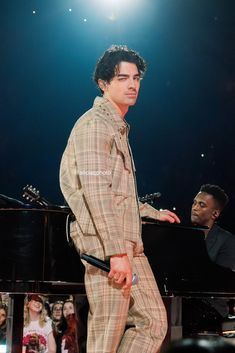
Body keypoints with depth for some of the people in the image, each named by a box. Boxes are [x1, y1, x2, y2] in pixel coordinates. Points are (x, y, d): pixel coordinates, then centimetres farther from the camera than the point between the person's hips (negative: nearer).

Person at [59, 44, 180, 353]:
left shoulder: (118, 128, 24)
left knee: (154, 323, 9)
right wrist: (116, 252, -24)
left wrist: (153, 213, 39)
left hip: (129, 245, 10)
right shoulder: (95, 124, -8)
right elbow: (95, 191, -19)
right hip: (105, 244, -10)